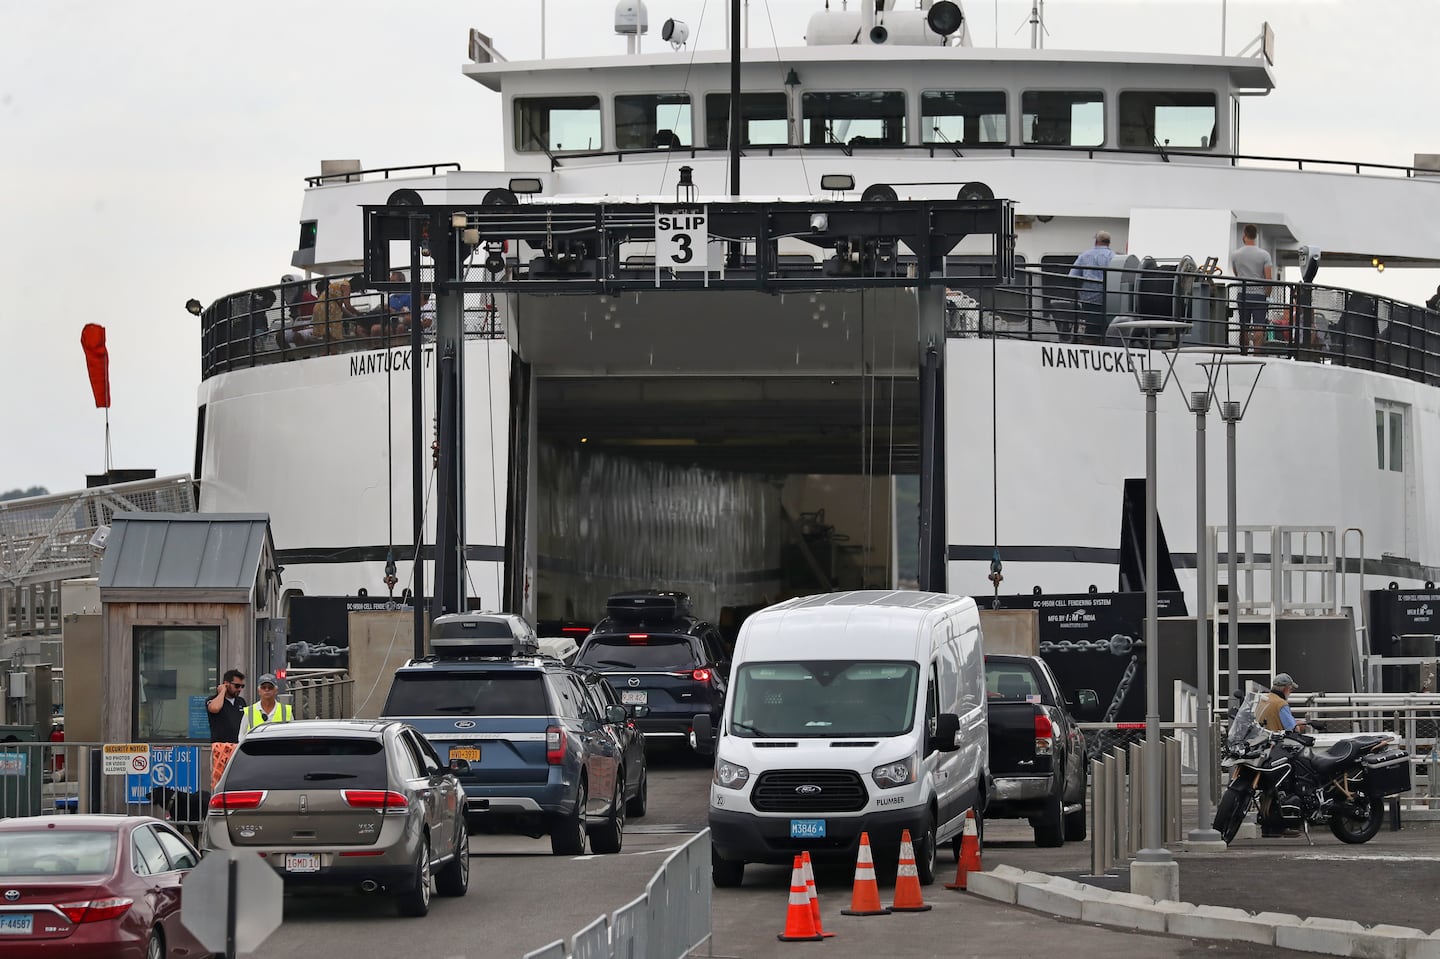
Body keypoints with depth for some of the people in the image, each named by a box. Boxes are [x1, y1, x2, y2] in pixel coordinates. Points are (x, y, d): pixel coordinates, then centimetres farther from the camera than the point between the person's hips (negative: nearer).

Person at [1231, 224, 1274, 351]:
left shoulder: (1235, 255, 3)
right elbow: (1268, 278, -8)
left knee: (1244, 327, 7)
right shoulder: (1264, 255, -4)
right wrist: (1268, 296, 2)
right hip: (1259, 294, -2)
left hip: (1243, 294, 2)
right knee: (1259, 328, -5)